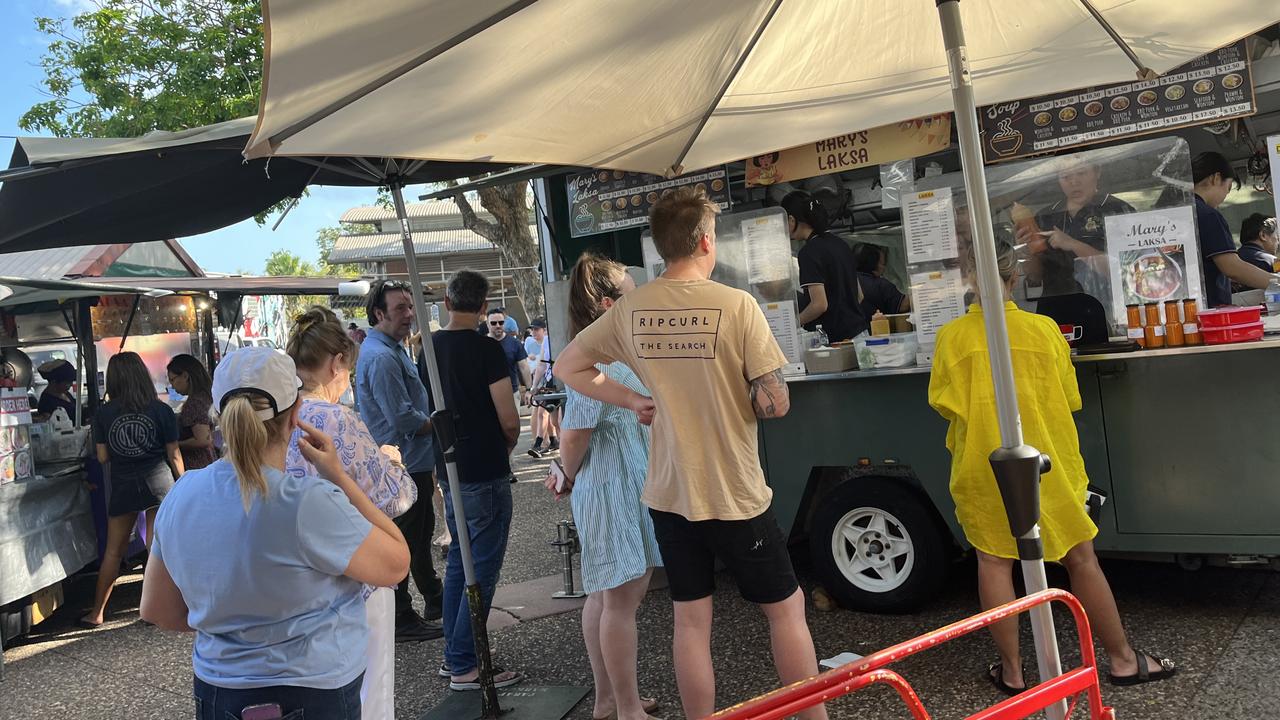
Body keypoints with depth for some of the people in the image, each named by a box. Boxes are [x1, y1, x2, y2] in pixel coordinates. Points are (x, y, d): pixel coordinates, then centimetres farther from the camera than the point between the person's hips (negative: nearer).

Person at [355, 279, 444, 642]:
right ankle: (402, 621, 12)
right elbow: (403, 419, -26)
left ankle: (434, 599, 37)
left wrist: (435, 418, 7)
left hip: (413, 462, 11)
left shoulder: (394, 348, 12)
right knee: (403, 543, 0)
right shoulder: (381, 357, -22)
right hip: (401, 465, -11)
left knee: (422, 531, 22)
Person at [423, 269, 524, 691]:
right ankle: (464, 666, 4)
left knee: (459, 561, 17)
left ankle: (453, 655, 25)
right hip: (485, 471, -7)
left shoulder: (429, 347, 6)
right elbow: (510, 420, -17)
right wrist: (507, 445, 3)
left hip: (449, 469, 8)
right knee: (483, 568, 0)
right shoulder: (485, 349, -15)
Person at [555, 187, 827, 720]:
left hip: (668, 495, 4)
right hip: (737, 495, -4)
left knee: (691, 621, 14)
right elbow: (774, 404, -16)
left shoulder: (630, 309, -2)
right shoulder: (737, 305, -16)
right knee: (786, 608, 14)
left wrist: (631, 400, 7)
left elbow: (567, 367, 7)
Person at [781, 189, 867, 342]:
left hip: (836, 338, -9)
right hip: (858, 329, 9)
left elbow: (820, 304, -19)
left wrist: (795, 322, -4)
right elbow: (859, 296, 18)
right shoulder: (840, 243, 13)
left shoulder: (810, 252, -14)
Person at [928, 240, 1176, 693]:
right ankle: (1123, 659, 24)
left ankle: (1012, 671, 18)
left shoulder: (951, 337, -9)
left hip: (982, 467, 0)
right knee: (1080, 559, 11)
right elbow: (1068, 400, 0)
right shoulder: (1044, 330, -8)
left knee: (994, 563, 11)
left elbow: (943, 403, -3)